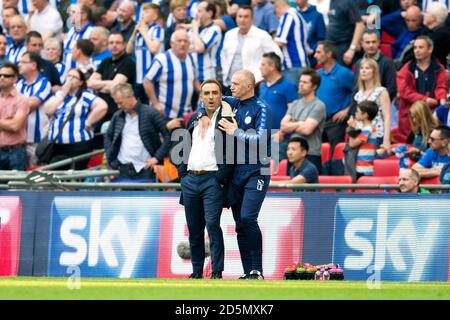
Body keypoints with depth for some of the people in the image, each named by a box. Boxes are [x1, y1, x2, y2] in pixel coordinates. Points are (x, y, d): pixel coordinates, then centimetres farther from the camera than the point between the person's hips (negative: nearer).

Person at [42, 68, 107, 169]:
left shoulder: (85, 96, -3)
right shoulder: (59, 94, 16)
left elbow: (102, 106, -18)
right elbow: (47, 110, 0)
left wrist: (88, 124, -14)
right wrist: (63, 94, -1)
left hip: (78, 145, -6)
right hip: (56, 145, 6)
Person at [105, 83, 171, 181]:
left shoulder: (151, 114, -4)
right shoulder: (117, 116, 11)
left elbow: (168, 135, -6)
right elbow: (108, 137, 25)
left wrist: (157, 158, -11)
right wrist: (110, 158, 11)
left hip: (145, 169, -4)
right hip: (123, 170, 4)